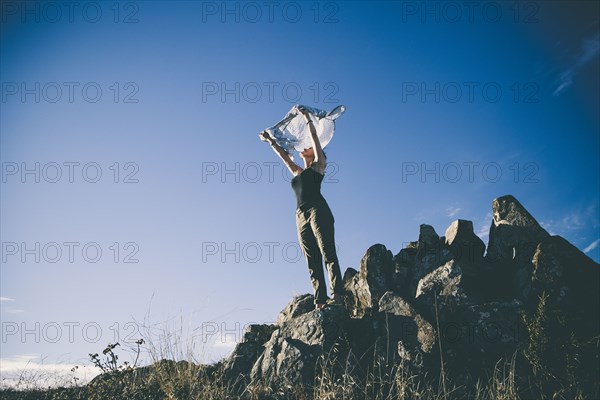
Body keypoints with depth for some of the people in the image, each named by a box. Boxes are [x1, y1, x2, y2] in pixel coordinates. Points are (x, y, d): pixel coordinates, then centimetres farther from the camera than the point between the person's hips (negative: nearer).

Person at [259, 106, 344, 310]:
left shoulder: (318, 166, 13)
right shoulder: (297, 172, 29)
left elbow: (315, 138, 8)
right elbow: (283, 155, 38)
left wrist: (307, 118, 11)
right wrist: (270, 140, 44)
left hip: (317, 210, -6)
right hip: (301, 216, 6)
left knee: (328, 253, -16)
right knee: (312, 260, -3)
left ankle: (337, 295, -23)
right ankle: (320, 301, -8)